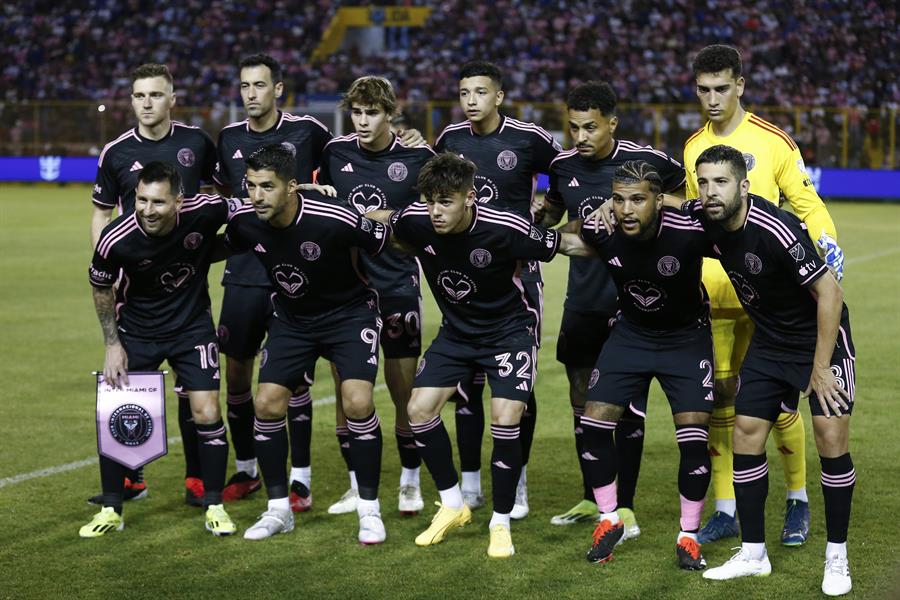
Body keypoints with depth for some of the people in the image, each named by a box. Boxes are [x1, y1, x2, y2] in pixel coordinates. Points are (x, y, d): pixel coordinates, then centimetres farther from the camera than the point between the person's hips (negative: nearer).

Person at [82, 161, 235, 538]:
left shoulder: (204, 212, -26)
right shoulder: (115, 240, -26)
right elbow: (101, 288, -4)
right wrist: (112, 344, -3)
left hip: (192, 326, 0)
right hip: (136, 330, 0)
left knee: (207, 414, -7)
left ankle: (214, 506, 10)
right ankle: (111, 511, 15)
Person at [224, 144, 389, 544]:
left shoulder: (335, 221, -32)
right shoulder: (245, 222, -17)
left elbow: (389, 242, -14)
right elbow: (227, 248, 9)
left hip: (349, 313, -4)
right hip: (292, 317, 5)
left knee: (357, 403, -21)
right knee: (266, 404, -7)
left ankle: (369, 510, -3)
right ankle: (278, 509, 11)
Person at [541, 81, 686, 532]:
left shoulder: (646, 161, -11)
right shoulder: (563, 165, 2)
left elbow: (689, 192, 8)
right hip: (581, 301, 5)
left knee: (626, 404, -1)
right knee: (581, 401, 10)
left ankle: (624, 507, 7)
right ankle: (591, 499, 25)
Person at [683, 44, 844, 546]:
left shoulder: (773, 141, -5)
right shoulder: (694, 147, 9)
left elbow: (807, 204, -2)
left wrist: (826, 242, -18)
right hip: (712, 296, 4)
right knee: (721, 396, 5)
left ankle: (798, 502, 15)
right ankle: (726, 510, 13)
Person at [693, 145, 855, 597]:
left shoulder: (776, 230, -31)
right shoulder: (704, 219, -11)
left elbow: (829, 293, -26)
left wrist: (820, 368, -22)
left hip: (821, 336, -7)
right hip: (769, 342, 7)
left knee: (831, 437, -12)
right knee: (746, 435, 2)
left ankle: (837, 559, 3)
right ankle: (753, 555, 13)